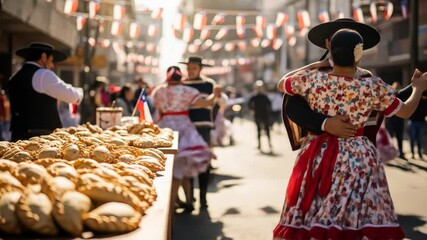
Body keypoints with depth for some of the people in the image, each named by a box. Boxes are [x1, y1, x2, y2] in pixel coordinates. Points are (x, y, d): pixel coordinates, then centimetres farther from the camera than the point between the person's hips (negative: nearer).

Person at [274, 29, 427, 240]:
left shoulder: (312, 79, -9)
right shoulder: (374, 88, -11)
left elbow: (282, 84, 11)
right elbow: (406, 111, 4)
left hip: (318, 158, 2)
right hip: (357, 159, -2)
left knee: (308, 222, 10)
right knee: (361, 222, 6)